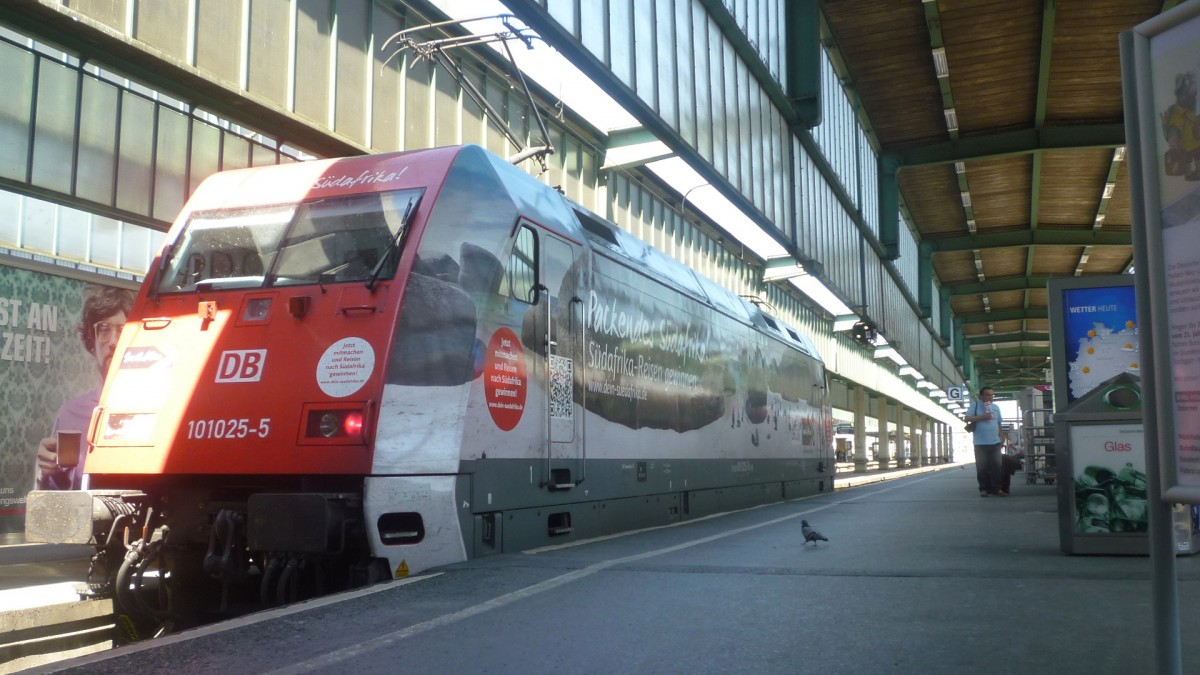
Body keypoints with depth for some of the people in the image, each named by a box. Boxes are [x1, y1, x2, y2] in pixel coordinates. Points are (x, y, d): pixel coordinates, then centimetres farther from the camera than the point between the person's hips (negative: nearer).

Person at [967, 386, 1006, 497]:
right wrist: (982, 417, -18)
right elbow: (967, 418, -10)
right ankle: (984, 489, 9)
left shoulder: (996, 407, 13)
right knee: (982, 467, 1)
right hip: (980, 443, -3)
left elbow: (999, 424, 20)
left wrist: (1002, 438, 17)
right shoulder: (975, 405, -1)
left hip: (995, 442, 4)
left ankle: (996, 488, 4)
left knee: (996, 466, 0)